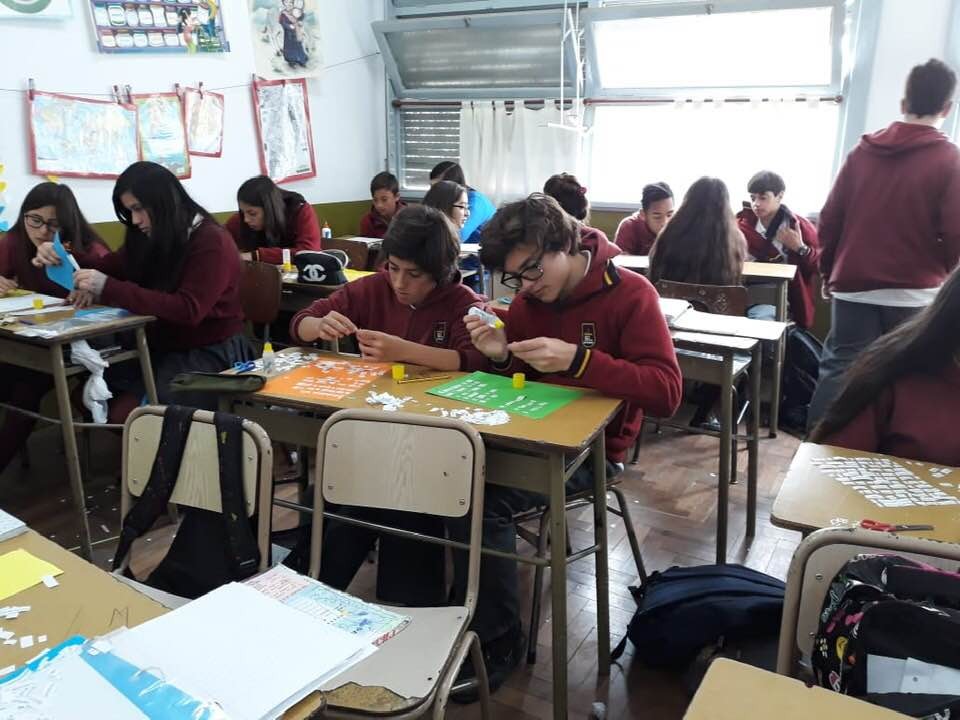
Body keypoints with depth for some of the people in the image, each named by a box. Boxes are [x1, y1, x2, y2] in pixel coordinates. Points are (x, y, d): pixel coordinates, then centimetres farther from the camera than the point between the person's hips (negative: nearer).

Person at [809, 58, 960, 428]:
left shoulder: (863, 151, 5)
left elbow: (829, 220, 6)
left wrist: (829, 273, 17)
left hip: (854, 287, 3)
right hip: (915, 294, -3)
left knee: (838, 369, 4)